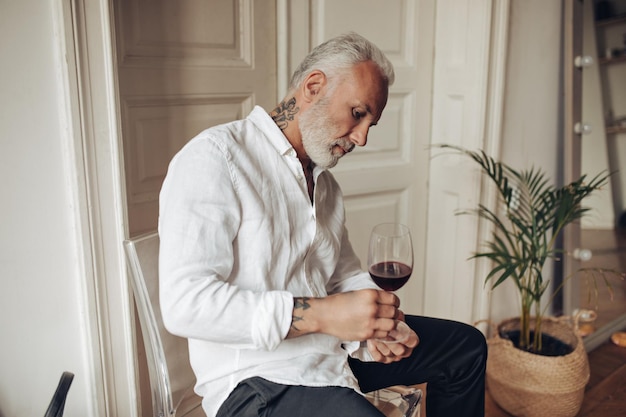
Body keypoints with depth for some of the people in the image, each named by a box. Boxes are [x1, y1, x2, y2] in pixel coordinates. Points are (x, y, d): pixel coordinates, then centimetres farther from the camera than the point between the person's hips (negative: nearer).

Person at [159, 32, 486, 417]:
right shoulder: (214, 158, -16)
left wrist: (373, 327, -4)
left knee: (466, 346, 12)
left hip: (332, 349, 9)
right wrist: (320, 315, -30)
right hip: (258, 379, -8)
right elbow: (184, 302, -25)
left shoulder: (325, 183, 12)